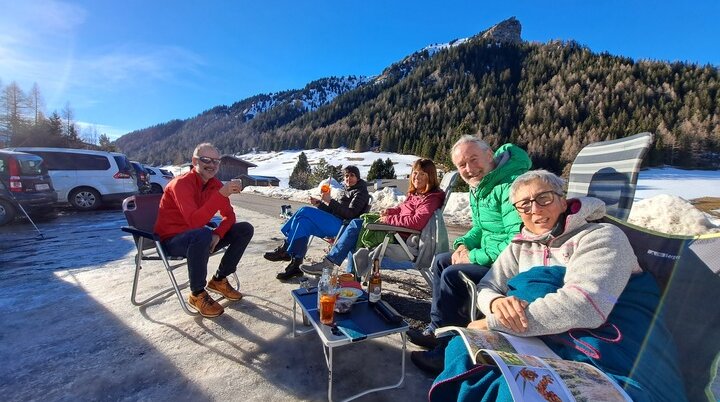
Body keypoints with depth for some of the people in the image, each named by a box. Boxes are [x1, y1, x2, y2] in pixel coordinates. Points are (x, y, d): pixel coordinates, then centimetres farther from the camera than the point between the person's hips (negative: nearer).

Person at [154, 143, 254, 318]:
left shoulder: (216, 184, -2)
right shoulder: (181, 184, -23)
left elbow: (229, 215, 2)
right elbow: (195, 222, -37)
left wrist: (218, 234, -17)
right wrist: (221, 194, -43)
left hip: (196, 236, 7)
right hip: (172, 239, -7)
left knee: (245, 229, -5)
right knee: (203, 235, -40)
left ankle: (219, 280, 7)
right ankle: (197, 295, -16)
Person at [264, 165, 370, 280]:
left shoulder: (360, 192, 2)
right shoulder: (346, 190, 27)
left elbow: (351, 214, -14)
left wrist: (330, 201, -20)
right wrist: (319, 203, 6)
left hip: (342, 225, -8)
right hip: (334, 222, 8)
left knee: (305, 211, -20)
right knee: (304, 222, -16)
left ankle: (284, 250, -13)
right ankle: (295, 265, -17)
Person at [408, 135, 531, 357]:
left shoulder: (511, 185, -24)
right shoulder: (479, 186, 7)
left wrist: (474, 256, -21)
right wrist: (464, 244, -2)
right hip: (491, 254, 10)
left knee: (452, 275, -19)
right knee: (442, 261, 8)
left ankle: (446, 344, 3)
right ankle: (437, 328, 16)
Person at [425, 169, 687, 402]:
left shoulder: (602, 237, -7)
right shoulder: (521, 246, 10)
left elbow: (586, 305, -24)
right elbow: (487, 287, 6)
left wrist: (494, 322, -22)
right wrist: (497, 303, -20)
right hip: (552, 344, 4)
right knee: (463, 346, -18)